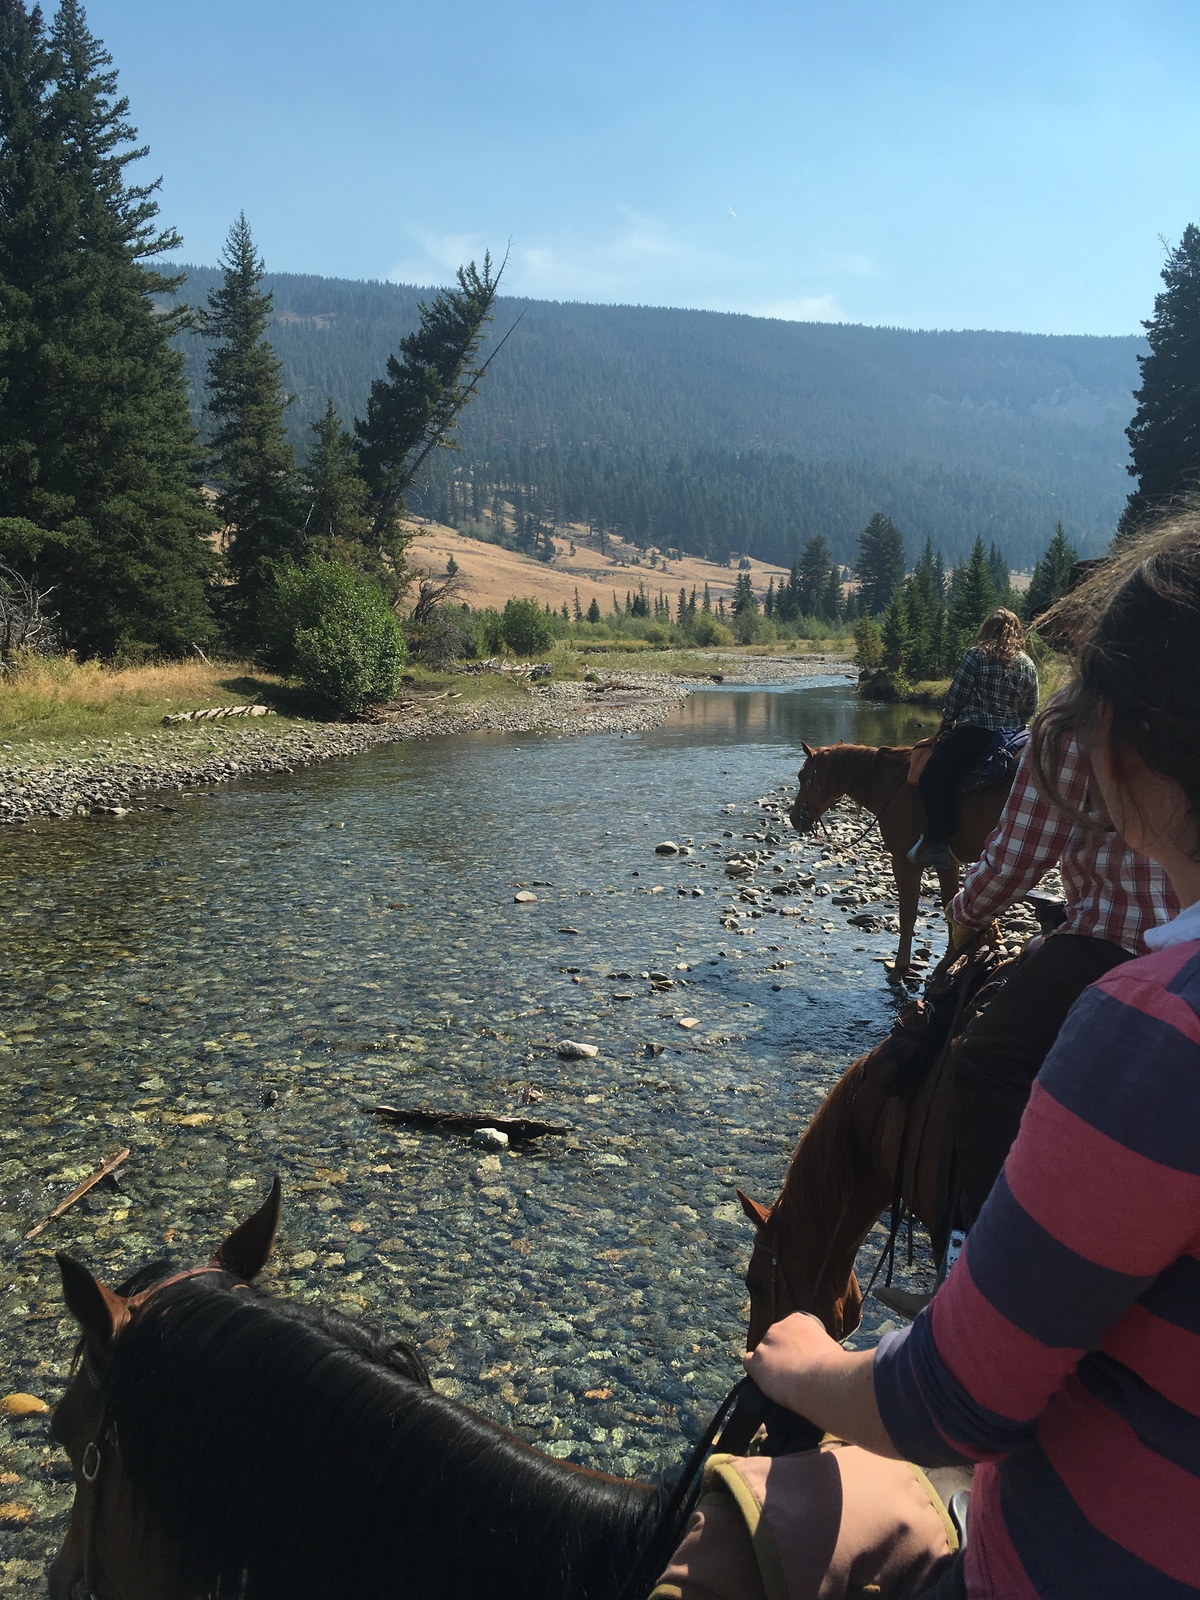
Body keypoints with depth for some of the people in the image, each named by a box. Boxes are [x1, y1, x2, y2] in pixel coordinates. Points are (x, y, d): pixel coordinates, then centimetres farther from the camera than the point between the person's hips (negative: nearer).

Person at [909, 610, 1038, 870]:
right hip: (1011, 736, 7)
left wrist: (946, 724, 13)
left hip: (974, 731, -7)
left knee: (933, 777, -8)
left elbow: (956, 696, -3)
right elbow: (1030, 709, 13)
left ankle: (936, 843, -20)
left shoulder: (976, 655, -4)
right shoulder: (1028, 666, 11)